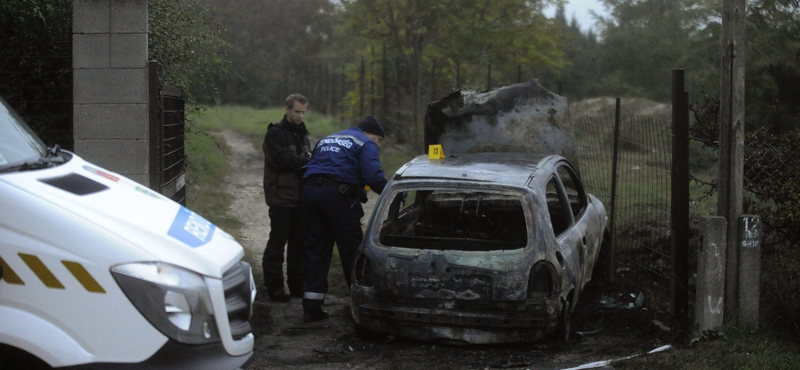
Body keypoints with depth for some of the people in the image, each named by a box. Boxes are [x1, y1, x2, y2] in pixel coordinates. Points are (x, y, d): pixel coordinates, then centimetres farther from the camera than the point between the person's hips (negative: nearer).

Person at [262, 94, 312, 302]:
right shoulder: (275, 133, -7)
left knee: (298, 242, 11)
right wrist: (305, 160, -13)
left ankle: (296, 285, 20)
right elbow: (280, 159, -19)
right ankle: (274, 287, 0)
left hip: (299, 196, 8)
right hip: (280, 197, -8)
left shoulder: (301, 133, 19)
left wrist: (310, 160, -5)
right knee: (278, 241, -5)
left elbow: (308, 159, 18)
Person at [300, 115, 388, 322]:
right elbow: (373, 177, -11)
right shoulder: (365, 144, 6)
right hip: (338, 194, -6)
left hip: (309, 190, 7)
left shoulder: (326, 141, 30)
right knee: (351, 250, 3)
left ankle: (311, 308, 8)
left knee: (315, 249, 9)